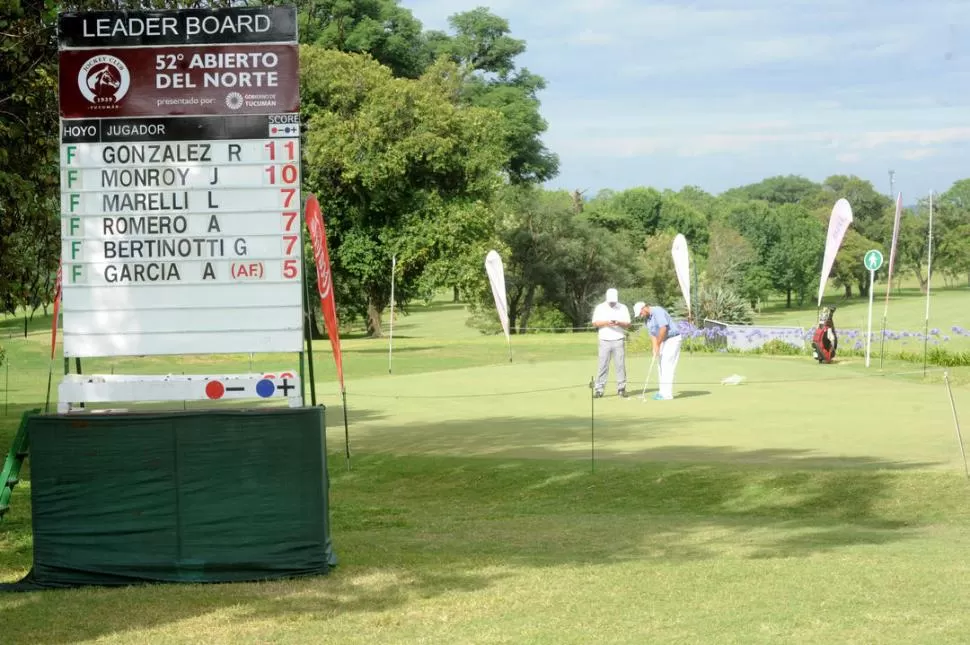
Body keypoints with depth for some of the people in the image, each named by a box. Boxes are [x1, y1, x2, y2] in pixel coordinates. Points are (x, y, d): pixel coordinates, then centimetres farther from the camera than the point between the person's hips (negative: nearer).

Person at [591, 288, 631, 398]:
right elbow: (595, 323, 2)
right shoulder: (600, 308, 7)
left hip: (619, 340, 1)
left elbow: (628, 324, 5)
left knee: (620, 365, -2)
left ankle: (621, 389, 3)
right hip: (604, 341, -1)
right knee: (603, 365, -4)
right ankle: (599, 389, -3)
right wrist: (606, 322, -15)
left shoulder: (623, 308, 8)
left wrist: (619, 323, -15)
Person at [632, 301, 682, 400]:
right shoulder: (648, 319, 11)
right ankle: (663, 391, 15)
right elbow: (653, 335, 7)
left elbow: (663, 329, -25)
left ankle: (667, 393, -10)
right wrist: (655, 349, -8)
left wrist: (658, 345, -19)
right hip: (664, 341, 10)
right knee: (661, 367, 10)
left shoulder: (658, 311, -18)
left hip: (672, 339, -10)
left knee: (667, 366, -11)